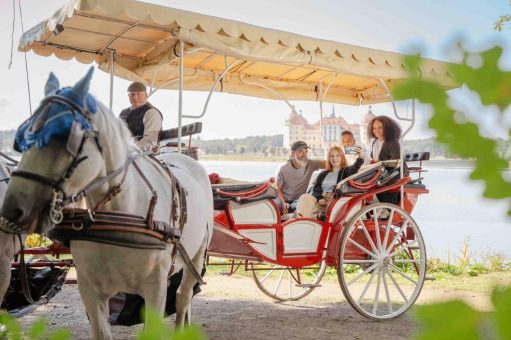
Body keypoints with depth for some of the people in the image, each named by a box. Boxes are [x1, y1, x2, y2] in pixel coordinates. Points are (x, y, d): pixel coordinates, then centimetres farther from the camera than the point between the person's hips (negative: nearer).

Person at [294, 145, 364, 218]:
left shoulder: (346, 171, 16)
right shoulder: (323, 174, 29)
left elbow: (354, 168, -8)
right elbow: (316, 190, 18)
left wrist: (360, 158, -33)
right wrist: (319, 198, -8)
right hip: (321, 202, 4)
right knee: (305, 197, -26)